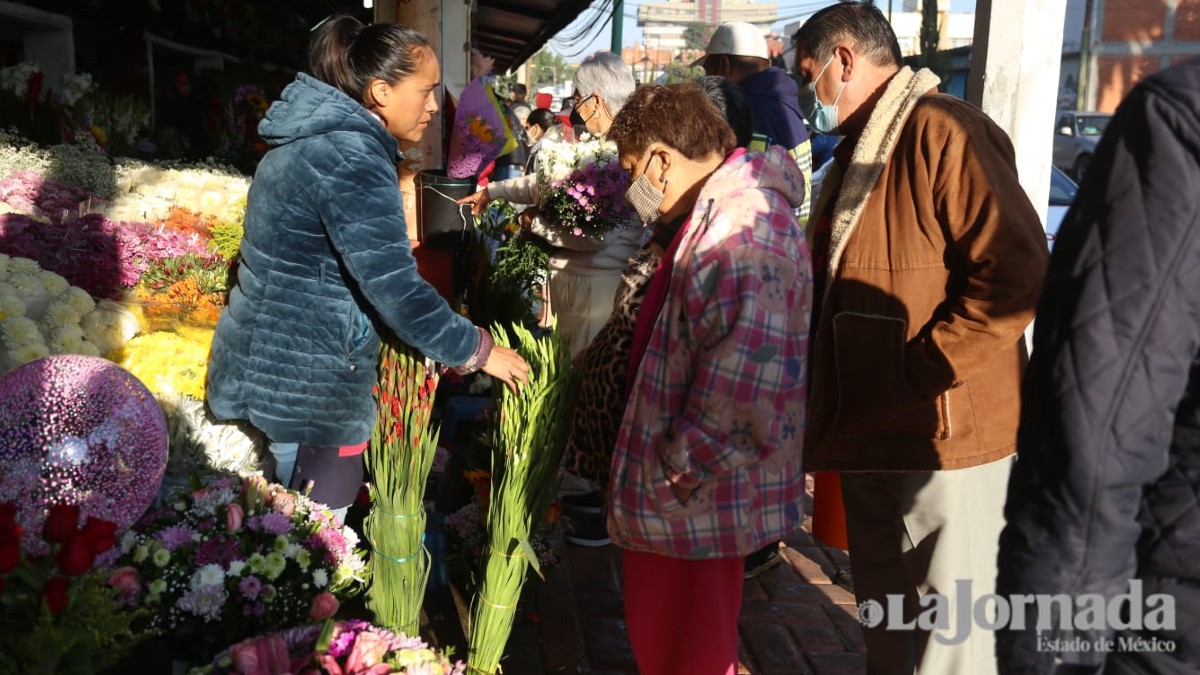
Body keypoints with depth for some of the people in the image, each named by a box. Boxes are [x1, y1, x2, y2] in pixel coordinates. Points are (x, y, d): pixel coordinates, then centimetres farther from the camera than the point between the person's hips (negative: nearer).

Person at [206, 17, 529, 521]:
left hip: (273, 354, 10)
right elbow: (395, 289, -26)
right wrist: (476, 350, -15)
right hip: (305, 375, -10)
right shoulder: (351, 157, -21)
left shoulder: (312, 138, 10)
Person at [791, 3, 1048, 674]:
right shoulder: (860, 152, 17)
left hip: (942, 435, -9)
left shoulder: (941, 130, -15)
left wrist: (920, 371, -22)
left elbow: (1017, 273, -25)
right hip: (872, 434, 9)